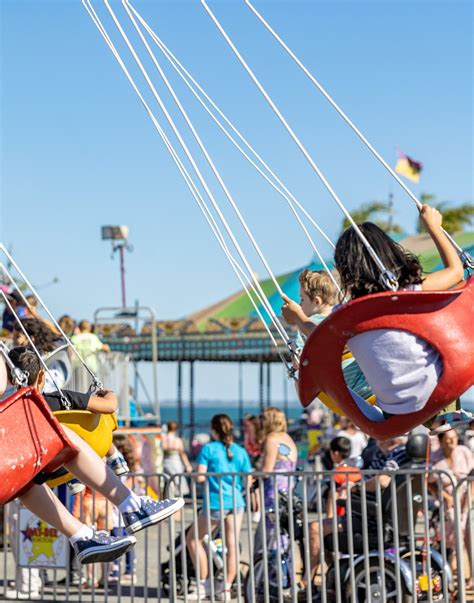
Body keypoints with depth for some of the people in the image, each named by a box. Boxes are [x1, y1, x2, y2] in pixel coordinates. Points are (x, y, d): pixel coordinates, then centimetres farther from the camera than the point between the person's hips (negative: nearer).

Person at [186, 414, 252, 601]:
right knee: (232, 546, 5)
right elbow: (248, 480, 4)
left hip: (215, 503, -3)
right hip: (236, 502, 3)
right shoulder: (240, 451, 5)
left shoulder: (208, 449, -5)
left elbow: (200, 477, -10)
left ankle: (204, 584, 11)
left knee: (193, 538, 14)